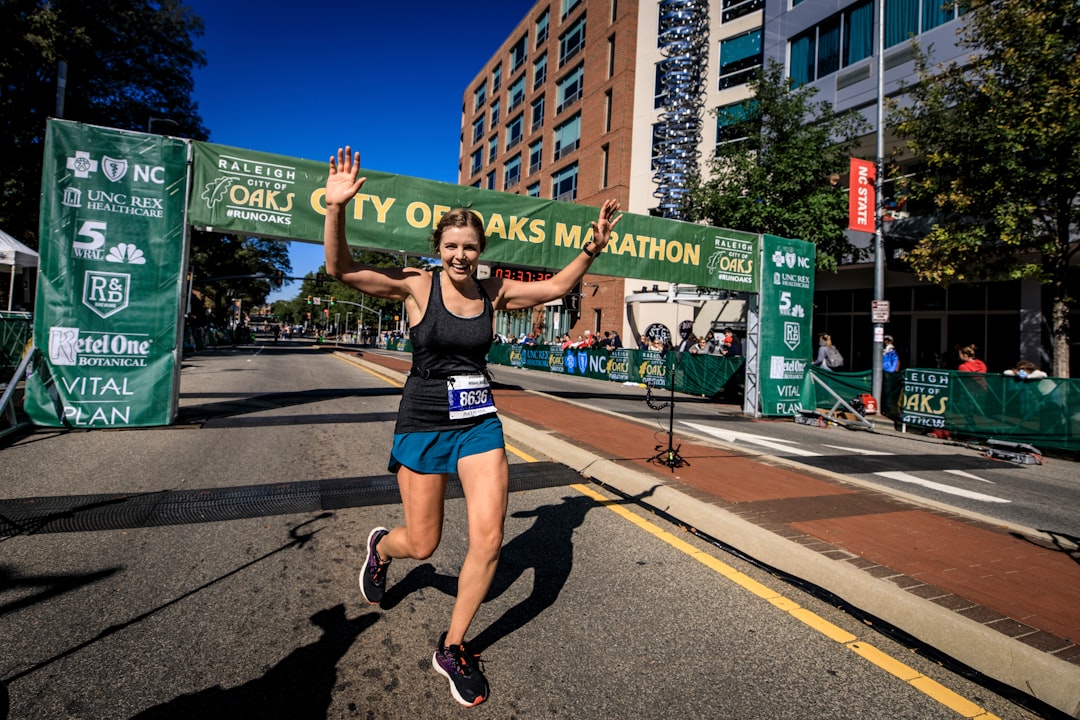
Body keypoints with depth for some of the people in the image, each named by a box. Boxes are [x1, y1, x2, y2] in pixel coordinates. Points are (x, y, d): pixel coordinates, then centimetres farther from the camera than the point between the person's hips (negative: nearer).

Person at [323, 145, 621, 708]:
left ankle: (452, 648, 21)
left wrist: (593, 246, -1)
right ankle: (380, 547, 48)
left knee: (488, 541, -4)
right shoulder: (416, 286, -8)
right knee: (422, 544, 8)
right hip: (423, 424, -3)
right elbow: (341, 269, -16)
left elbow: (555, 287, 10)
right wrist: (335, 209, -30)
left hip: (479, 423, 3)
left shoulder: (494, 292, 2)